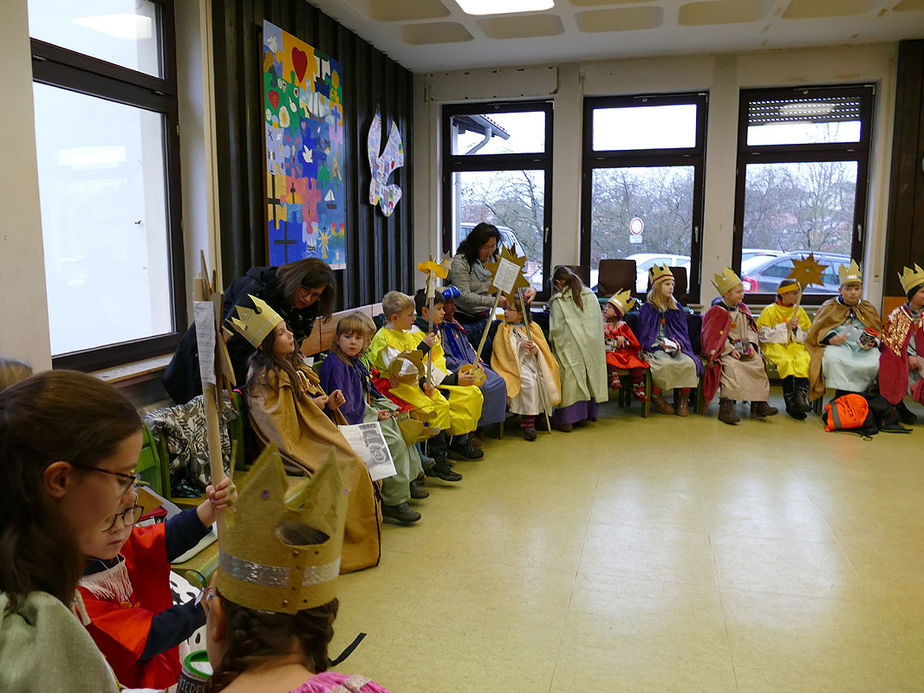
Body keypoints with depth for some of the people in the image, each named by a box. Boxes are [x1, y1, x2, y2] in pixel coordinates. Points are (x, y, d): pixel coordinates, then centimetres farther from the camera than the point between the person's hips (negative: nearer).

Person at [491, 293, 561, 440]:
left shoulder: (533, 327, 13)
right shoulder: (503, 328, 8)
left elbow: (544, 347, 12)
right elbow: (503, 351, -1)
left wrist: (536, 350, -11)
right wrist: (520, 346, -14)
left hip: (534, 362, 3)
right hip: (515, 364, -3)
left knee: (546, 380, -25)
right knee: (529, 382, -32)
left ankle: (543, 415, -5)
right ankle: (527, 421, -28)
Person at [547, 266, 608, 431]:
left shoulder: (558, 301, -3)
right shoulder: (590, 295, 11)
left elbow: (556, 329, -6)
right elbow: (599, 322, 11)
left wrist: (554, 342, 10)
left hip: (571, 346, -5)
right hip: (592, 344, 5)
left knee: (570, 379, -2)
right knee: (590, 376, 13)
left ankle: (566, 419, 0)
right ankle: (588, 412, 23)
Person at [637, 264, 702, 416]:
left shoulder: (677, 308, 16)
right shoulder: (647, 309, 3)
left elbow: (683, 332, 14)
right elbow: (645, 336, 0)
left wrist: (678, 343, -8)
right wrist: (661, 344, -15)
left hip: (675, 347, 4)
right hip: (653, 348, -4)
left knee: (689, 363, -28)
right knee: (666, 363, -37)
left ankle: (683, 398, -10)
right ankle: (656, 396, -15)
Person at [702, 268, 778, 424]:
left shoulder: (743, 309, 16)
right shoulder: (717, 311, -4)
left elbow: (750, 329, 16)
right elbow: (716, 336, -10)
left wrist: (751, 344, -3)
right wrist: (730, 350, -19)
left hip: (743, 350, 6)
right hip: (724, 351, -6)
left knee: (758, 362, -17)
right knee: (731, 365, -33)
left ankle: (758, 403, -13)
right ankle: (726, 406, -38)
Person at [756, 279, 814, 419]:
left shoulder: (800, 311, 18)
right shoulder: (770, 311, 7)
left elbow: (808, 335, 16)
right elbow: (763, 334, -2)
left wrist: (796, 328, -5)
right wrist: (785, 327, -8)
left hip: (795, 345, 3)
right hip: (774, 346, -3)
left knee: (803, 360, -31)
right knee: (786, 361, -34)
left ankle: (801, 395, -42)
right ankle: (790, 400, -33)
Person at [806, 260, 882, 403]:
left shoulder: (868, 309, 23)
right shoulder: (830, 307, 15)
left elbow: (879, 333, 18)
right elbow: (819, 332, 6)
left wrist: (872, 342, -5)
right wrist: (831, 339, -15)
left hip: (863, 348, 2)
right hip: (836, 345, -2)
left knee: (874, 364, -31)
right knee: (833, 359, -38)